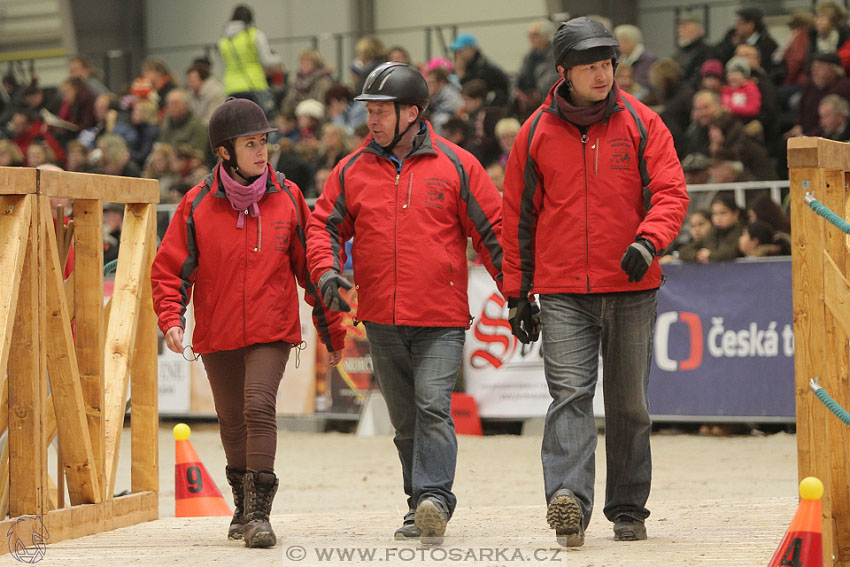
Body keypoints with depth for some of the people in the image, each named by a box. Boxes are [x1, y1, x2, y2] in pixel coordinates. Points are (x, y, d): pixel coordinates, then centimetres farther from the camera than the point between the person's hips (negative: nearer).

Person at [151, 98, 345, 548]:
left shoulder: (287, 198, -1)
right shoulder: (197, 205, -4)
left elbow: (312, 267, 7)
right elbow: (169, 269, 0)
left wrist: (333, 333, 9)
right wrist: (171, 320, -18)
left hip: (272, 330, -1)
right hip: (217, 334, 2)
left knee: (259, 406, -20)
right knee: (232, 421, 12)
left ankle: (259, 512, -19)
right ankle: (243, 507, 33)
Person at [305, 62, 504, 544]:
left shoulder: (455, 166, 0)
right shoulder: (352, 171, 8)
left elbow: (492, 229, 2)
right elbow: (325, 225, 11)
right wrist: (326, 268, -9)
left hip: (441, 321, -4)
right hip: (382, 321, 4)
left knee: (433, 405, -18)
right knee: (405, 418, 11)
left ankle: (435, 498, -21)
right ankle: (422, 507, 19)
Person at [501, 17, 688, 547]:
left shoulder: (641, 124, 3)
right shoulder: (537, 133, 4)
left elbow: (671, 193, -4)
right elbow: (518, 216, 10)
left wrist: (647, 242, -24)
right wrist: (518, 293, 9)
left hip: (632, 290, 1)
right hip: (563, 294, -1)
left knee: (629, 405, 9)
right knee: (570, 394, -16)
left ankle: (628, 510, 19)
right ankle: (569, 501, -28)